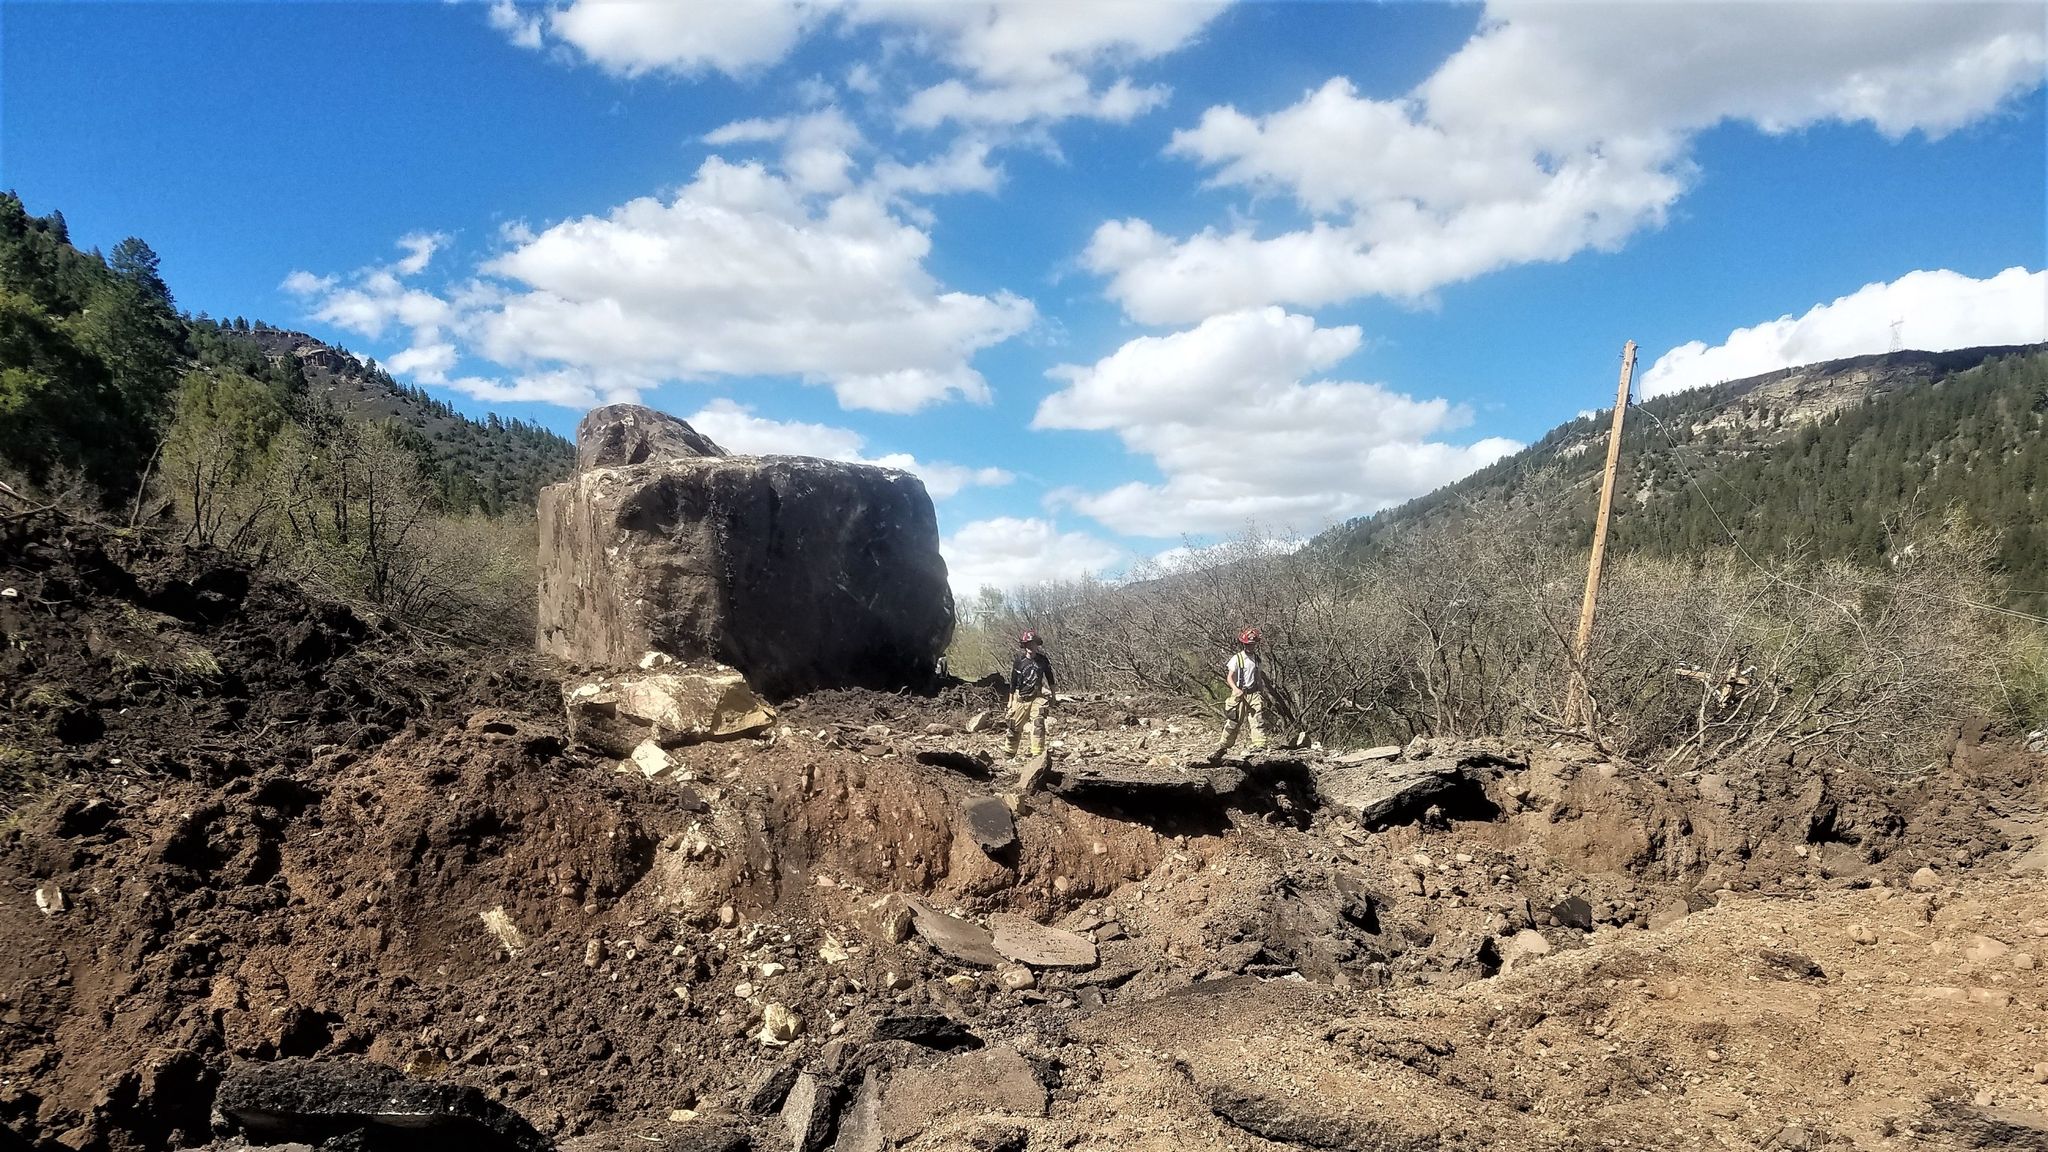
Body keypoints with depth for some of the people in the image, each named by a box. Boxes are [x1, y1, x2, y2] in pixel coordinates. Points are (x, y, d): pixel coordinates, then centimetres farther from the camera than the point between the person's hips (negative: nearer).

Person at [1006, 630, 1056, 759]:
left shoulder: (1043, 661, 1)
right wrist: (1010, 703, 4)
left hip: (1038, 697, 0)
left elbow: (1050, 679, 13)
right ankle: (1010, 754, 24)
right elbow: (1012, 684, 4)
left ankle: (1038, 754, -19)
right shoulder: (1018, 662, -2)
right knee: (1015, 727, 6)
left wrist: (1053, 695, 13)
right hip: (1021, 698, 0)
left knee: (1038, 724, -18)